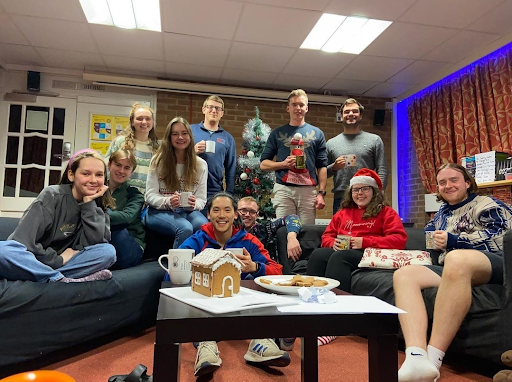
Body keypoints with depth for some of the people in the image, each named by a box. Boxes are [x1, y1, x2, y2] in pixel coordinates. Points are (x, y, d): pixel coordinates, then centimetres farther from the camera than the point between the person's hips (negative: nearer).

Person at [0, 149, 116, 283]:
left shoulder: (98, 204, -1)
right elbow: (21, 241, -19)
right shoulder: (52, 196, -13)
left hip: (65, 261, 3)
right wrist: (58, 260, -15)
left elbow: (95, 243, -16)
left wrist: (89, 203, -18)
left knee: (108, 251, -21)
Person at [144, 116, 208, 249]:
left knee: (204, 226, -33)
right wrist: (167, 202, -22)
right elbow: (150, 196, -1)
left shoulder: (200, 164, 8)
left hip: (188, 211, 2)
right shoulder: (158, 161, 3)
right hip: (159, 211, -2)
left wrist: (194, 204, -19)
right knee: (185, 228, -35)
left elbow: (201, 200, 6)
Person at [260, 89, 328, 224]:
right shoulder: (277, 133, 12)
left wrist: (321, 193, 0)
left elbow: (322, 166, 9)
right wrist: (283, 164, -8)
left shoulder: (317, 133, 14)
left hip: (309, 190, 1)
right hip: (283, 190, 0)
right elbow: (263, 164, 9)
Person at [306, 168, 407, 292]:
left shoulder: (385, 212, 17)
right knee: (317, 254, -30)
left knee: (339, 257, -36)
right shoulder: (343, 212, 29)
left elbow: (399, 239, 1)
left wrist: (364, 242, -9)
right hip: (340, 250, 4)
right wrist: (333, 243, 0)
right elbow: (326, 236, 27)